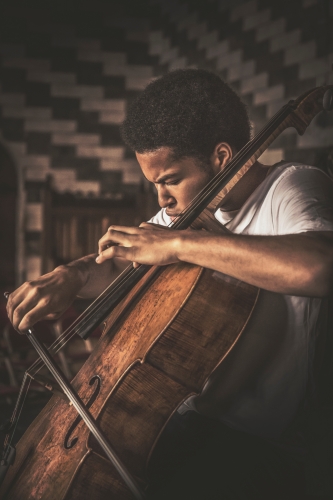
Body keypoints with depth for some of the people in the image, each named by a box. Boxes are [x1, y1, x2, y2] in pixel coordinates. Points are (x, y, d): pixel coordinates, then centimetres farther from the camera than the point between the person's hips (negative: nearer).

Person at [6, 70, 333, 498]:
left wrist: (179, 243, -32)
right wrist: (70, 276, -4)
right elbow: (119, 268, 20)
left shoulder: (292, 187, -15)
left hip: (257, 441, -7)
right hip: (180, 412, 7)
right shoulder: (193, 205, 7)